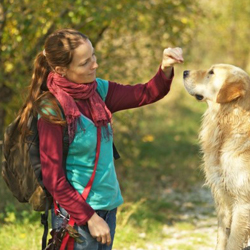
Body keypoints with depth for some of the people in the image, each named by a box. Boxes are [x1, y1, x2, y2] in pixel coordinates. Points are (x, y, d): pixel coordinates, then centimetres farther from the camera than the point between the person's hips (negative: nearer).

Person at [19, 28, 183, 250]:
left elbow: (145, 94, 10)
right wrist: (89, 218, -15)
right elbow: (53, 177, -16)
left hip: (108, 206, 7)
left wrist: (165, 69, -10)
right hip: (75, 214, -7)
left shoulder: (97, 89, 1)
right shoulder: (53, 110, -18)